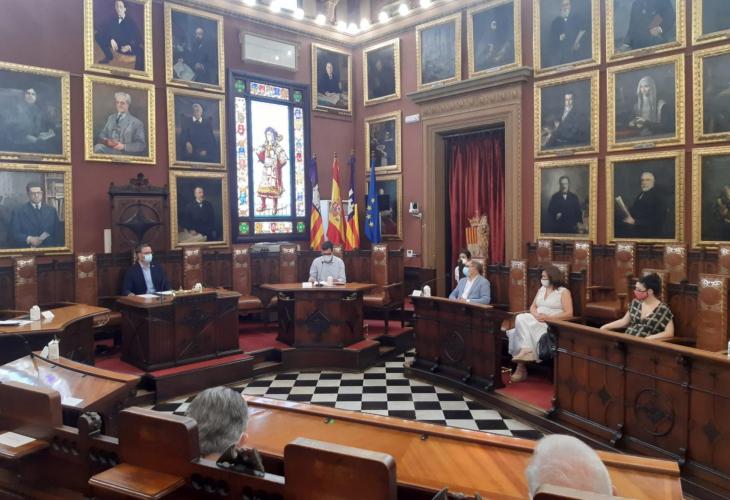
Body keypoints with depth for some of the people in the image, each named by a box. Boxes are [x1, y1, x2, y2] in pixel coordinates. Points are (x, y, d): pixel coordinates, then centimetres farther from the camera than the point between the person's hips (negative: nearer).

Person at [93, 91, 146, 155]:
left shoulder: (136, 122, 0)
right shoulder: (111, 118, 18)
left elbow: (142, 145, -5)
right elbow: (102, 135, 18)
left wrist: (124, 146, -17)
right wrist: (106, 141, -6)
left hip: (124, 153, -5)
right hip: (109, 149, 5)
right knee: (98, 147, -27)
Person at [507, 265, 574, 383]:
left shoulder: (564, 292, 0)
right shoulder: (541, 289, 20)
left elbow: (568, 313, -9)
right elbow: (532, 307, 18)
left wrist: (548, 317, -17)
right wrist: (536, 315, -6)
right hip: (537, 320, 6)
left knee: (528, 326, -29)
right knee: (520, 318, -24)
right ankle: (525, 350, -31)